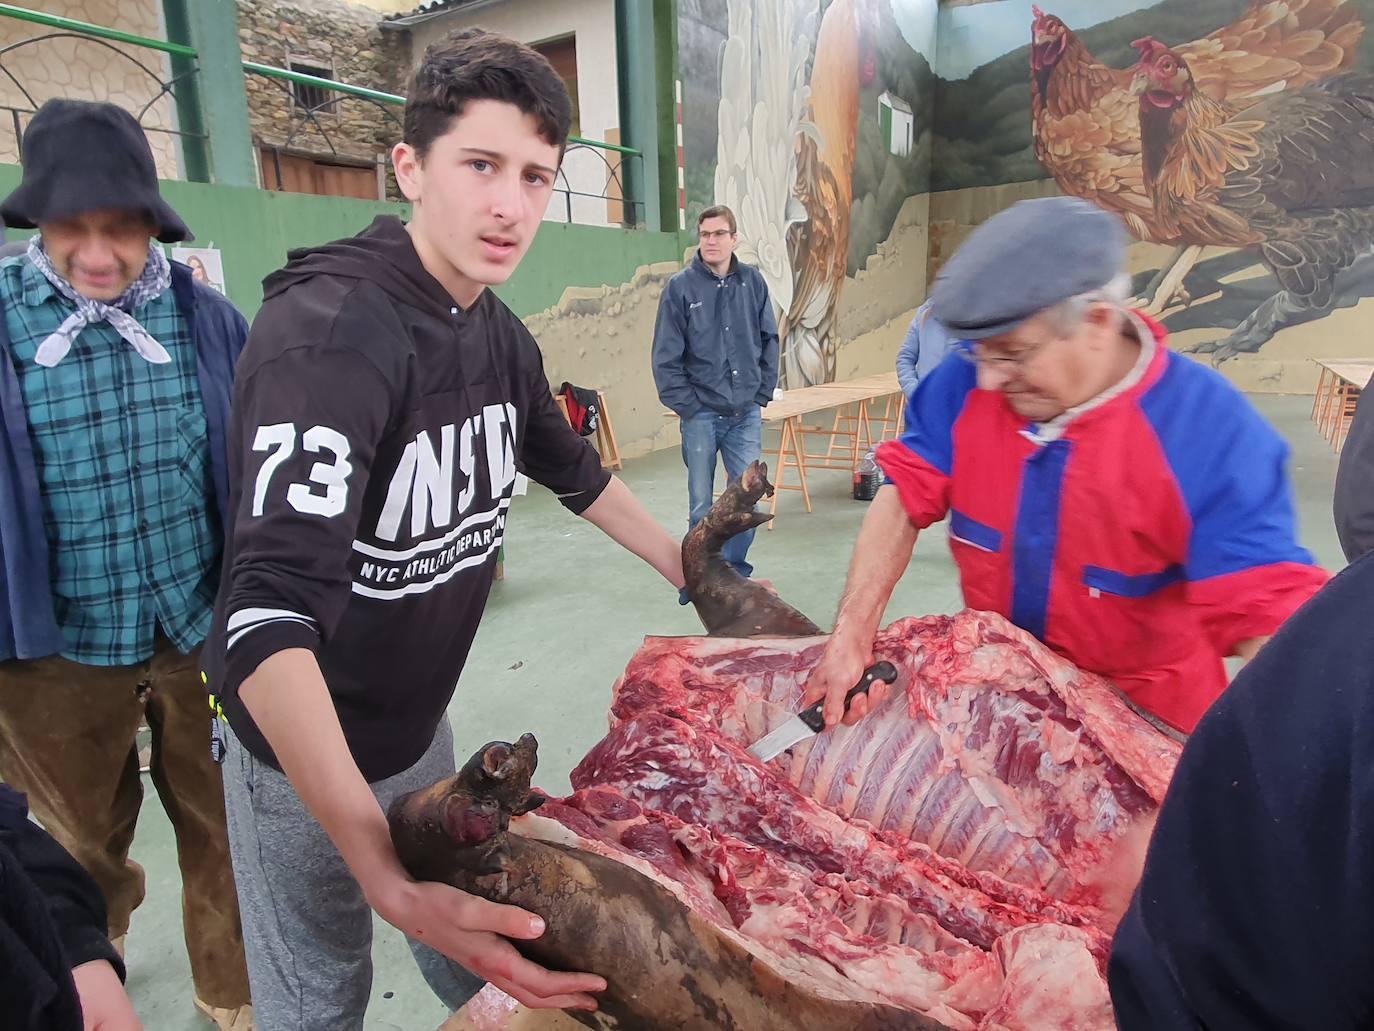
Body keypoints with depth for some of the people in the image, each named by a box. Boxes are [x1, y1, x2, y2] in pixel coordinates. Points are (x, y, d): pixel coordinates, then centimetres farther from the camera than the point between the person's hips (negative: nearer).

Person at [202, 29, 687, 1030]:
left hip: (421, 724, 7)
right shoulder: (329, 333, -29)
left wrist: (691, 572, 17)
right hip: (305, 756, -6)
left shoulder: (499, 335, -3)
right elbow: (268, 615, -38)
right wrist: (390, 882, -45)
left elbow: (572, 468, 14)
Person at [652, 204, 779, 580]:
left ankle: (735, 571, 23)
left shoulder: (752, 281, 4)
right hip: (701, 415, -2)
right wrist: (686, 406, -7)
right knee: (701, 504, 6)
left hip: (746, 414, 2)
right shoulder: (681, 286, -4)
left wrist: (763, 393, 4)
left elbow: (769, 341, 10)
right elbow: (665, 356, -4)